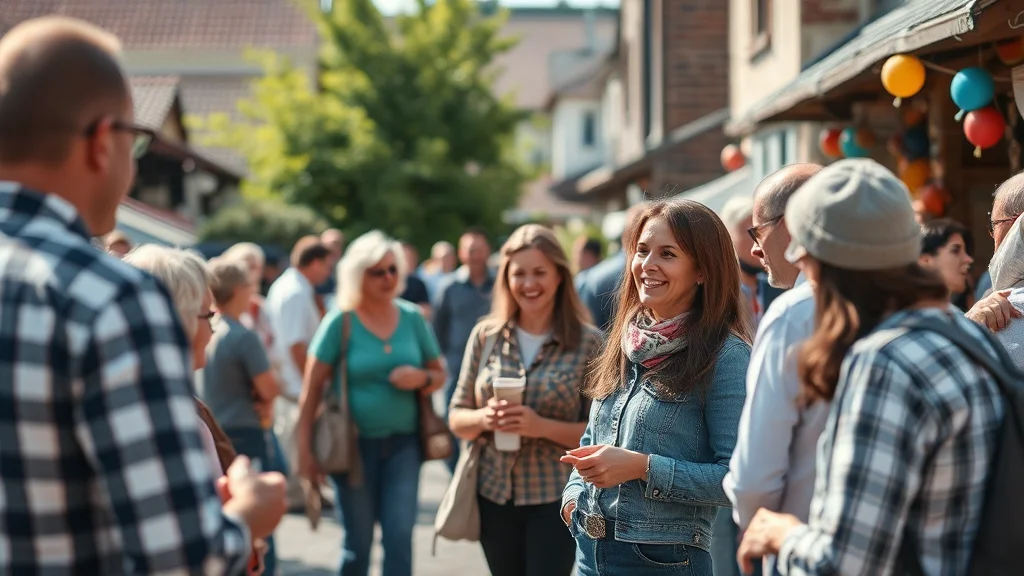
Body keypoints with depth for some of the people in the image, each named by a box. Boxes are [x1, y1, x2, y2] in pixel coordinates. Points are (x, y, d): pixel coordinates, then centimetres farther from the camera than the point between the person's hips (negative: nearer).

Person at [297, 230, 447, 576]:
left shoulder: (412, 318, 5)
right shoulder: (341, 322, -5)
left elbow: (439, 374, 14)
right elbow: (312, 389, -4)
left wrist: (421, 378, -10)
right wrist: (305, 450, -7)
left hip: (403, 443, 2)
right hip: (355, 443, -2)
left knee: (400, 537, -6)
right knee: (358, 543, 6)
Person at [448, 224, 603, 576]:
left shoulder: (588, 343, -7)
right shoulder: (486, 335, 2)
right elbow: (457, 418, 7)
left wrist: (542, 426, -22)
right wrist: (483, 418, -15)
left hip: (556, 499, -3)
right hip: (493, 495, 3)